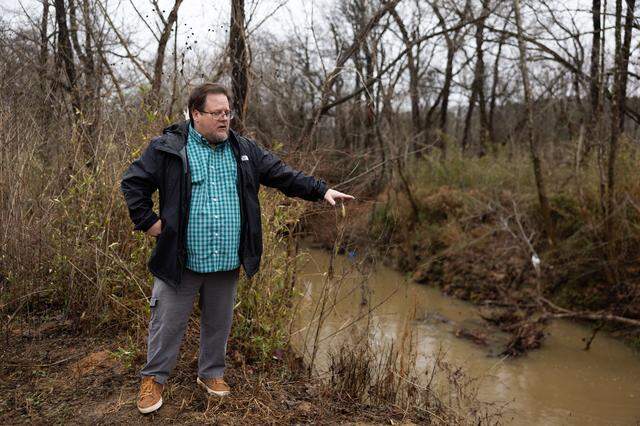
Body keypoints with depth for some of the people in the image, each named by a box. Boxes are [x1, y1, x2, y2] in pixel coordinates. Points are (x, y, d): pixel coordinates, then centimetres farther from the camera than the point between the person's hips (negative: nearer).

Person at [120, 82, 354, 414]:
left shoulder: (244, 150, 7)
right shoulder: (169, 148, -6)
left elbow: (283, 175, 7)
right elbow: (133, 182, -1)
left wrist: (321, 190, 0)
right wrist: (147, 221, -6)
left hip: (227, 261, 4)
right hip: (181, 260, -3)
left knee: (219, 323, 17)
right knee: (168, 322, 8)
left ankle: (211, 373, 37)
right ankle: (154, 378, 28)